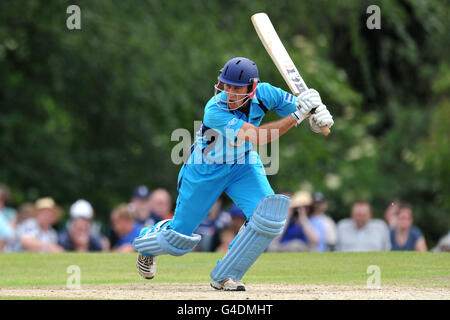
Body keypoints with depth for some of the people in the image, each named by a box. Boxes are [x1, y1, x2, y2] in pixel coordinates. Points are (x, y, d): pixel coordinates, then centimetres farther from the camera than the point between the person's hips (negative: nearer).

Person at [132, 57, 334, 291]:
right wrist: (296, 116, -48)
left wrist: (318, 116, -36)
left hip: (244, 166, 4)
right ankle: (148, 241, 46)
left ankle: (225, 276, -4)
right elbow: (257, 137, -43)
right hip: (205, 171, -4)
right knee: (179, 239, 6)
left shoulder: (264, 94, -22)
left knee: (269, 217, -21)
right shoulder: (215, 110, -36)